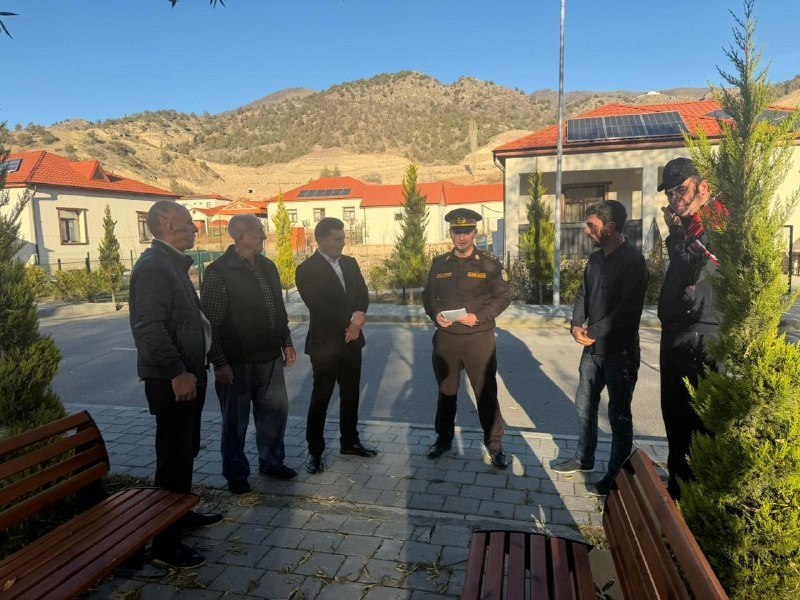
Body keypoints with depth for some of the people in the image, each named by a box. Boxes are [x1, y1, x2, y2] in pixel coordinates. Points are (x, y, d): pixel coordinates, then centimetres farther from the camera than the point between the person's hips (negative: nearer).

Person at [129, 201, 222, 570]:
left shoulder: (173, 263, 14)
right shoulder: (153, 266, -18)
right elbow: (149, 328, -27)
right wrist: (177, 373, -29)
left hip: (188, 373, 10)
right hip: (171, 379, -10)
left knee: (186, 450, 20)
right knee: (173, 456, -2)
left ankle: (182, 514, 36)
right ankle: (165, 543, 10)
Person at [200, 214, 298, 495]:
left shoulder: (268, 266, 9)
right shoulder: (219, 271, -13)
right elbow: (211, 321, -14)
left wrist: (286, 342, 15)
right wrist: (220, 362, -17)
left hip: (270, 357, 7)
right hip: (237, 362, -6)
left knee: (275, 411, 16)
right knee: (236, 420, 8)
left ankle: (272, 462, 35)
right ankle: (236, 474, 26)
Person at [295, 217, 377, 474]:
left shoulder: (350, 264, 9)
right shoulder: (307, 270, -11)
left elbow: (362, 294, 6)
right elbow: (319, 307, -18)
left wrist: (358, 317, -14)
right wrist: (350, 322, -13)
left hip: (351, 339, 6)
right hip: (325, 343, -6)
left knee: (351, 394, 15)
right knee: (321, 397, 2)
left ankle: (349, 441, 30)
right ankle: (315, 451, 15)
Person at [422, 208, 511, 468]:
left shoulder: (490, 263, -3)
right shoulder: (439, 264, 6)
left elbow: (503, 297, -4)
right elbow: (428, 295, 11)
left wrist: (479, 316, -17)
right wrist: (435, 314, -10)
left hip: (479, 338, -3)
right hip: (445, 338, 3)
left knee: (486, 393, 3)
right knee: (446, 391, 16)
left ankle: (495, 445, 18)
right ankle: (444, 438, 33)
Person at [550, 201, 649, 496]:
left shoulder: (632, 261, -16)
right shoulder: (595, 258, 9)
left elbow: (627, 309, -22)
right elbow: (582, 296, 11)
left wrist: (593, 333, -17)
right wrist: (576, 326, -6)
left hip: (620, 350, -8)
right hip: (593, 347, 8)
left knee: (619, 415, 5)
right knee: (585, 405, 17)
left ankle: (617, 475, 19)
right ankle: (584, 458, 35)